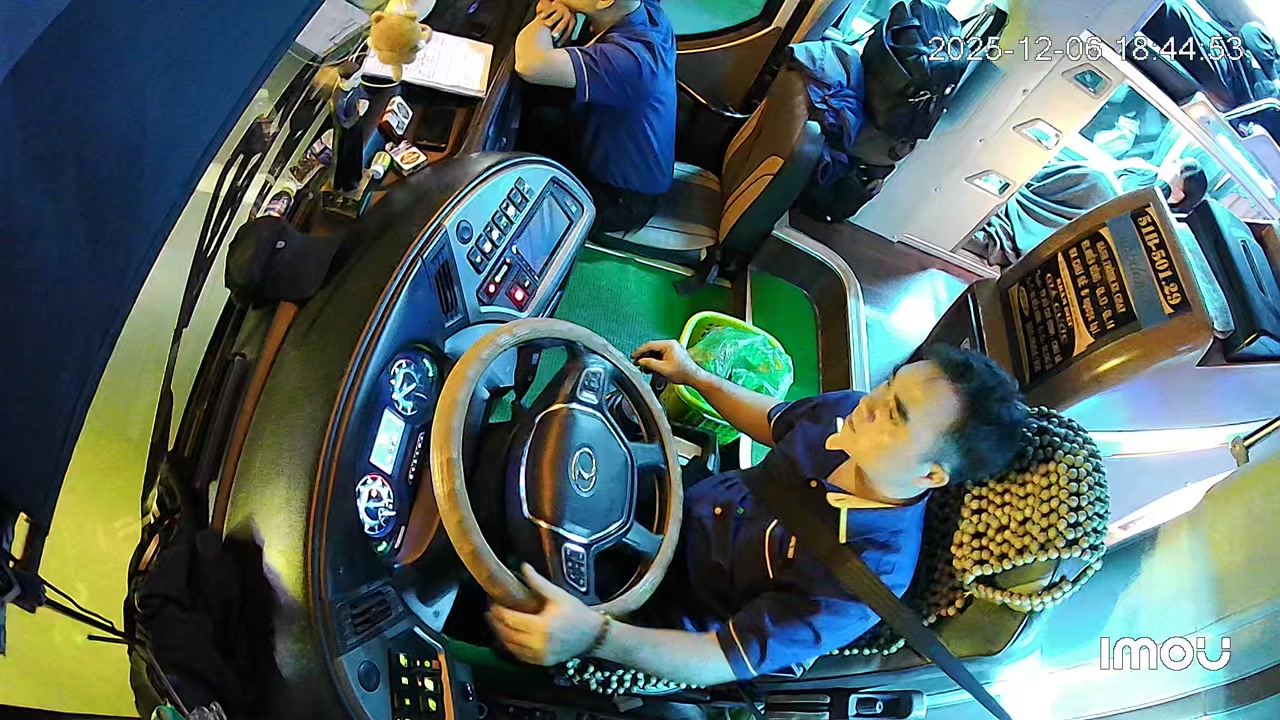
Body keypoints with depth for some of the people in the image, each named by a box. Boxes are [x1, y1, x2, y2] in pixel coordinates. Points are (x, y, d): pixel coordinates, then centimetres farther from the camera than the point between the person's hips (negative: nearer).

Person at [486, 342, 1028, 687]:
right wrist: (694, 375, 7)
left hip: (675, 601, -6)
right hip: (691, 503, 7)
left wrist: (594, 635, -49)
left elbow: (724, 661, -34)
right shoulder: (846, 411, -17)